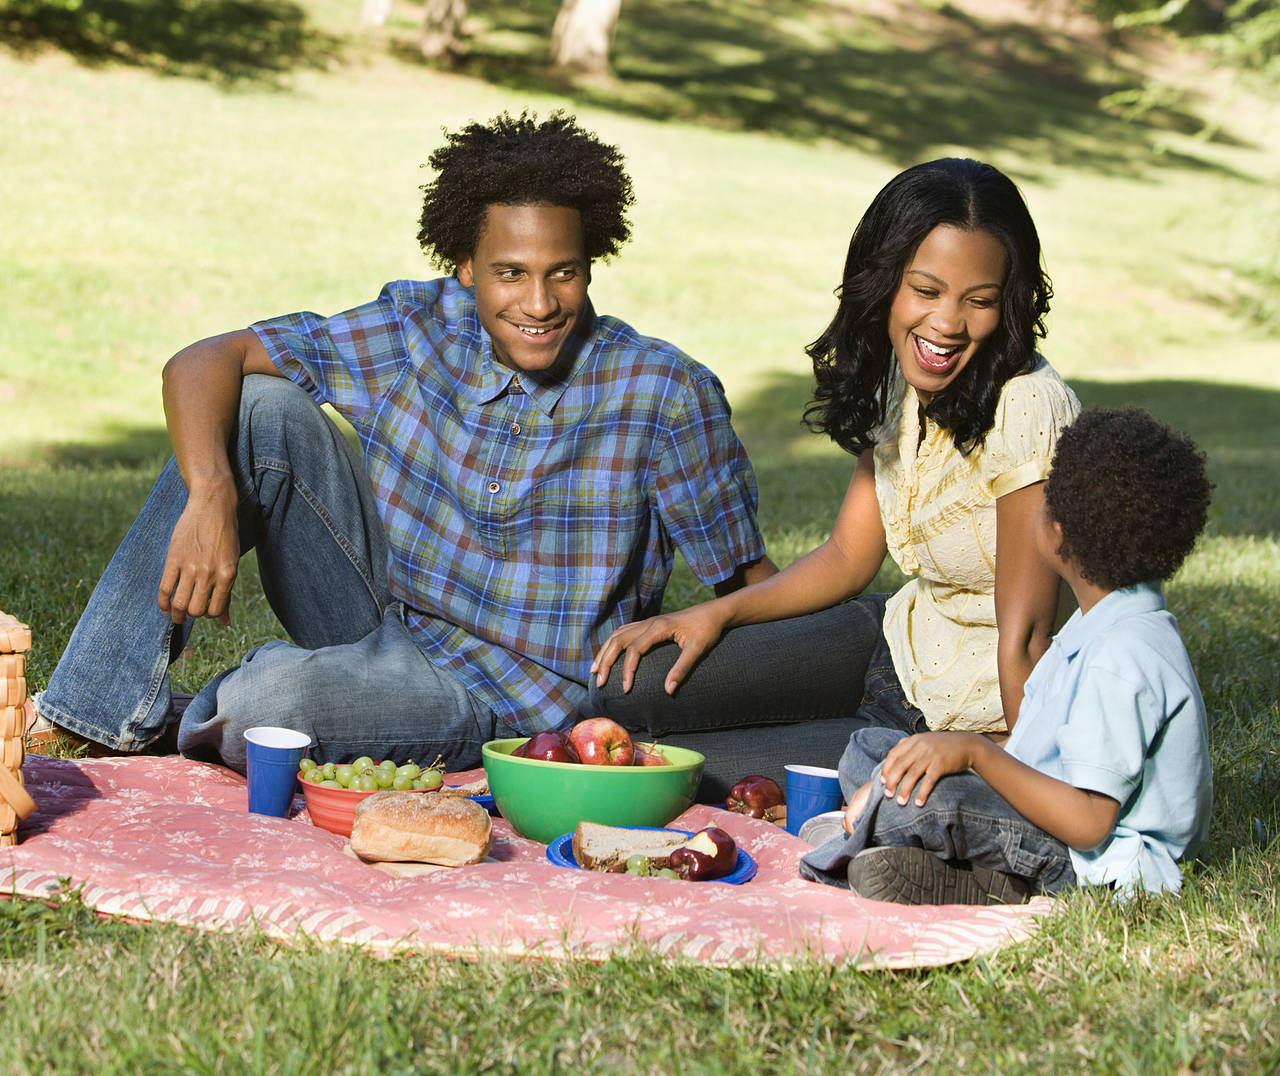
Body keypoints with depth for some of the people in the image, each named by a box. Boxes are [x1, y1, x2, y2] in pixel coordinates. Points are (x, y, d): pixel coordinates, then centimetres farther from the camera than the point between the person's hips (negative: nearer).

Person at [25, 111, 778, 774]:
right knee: (261, 410, -15)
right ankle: (103, 711, -10)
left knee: (267, 702, -34)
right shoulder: (419, 329, -6)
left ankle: (202, 721, 6)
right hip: (387, 619, 4)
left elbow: (754, 586, -7)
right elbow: (204, 362, -9)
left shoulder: (665, 395, -14)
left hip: (507, 705, -4)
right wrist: (212, 496, -27)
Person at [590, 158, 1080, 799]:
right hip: (898, 637, 7)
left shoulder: (1029, 412, -27)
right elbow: (848, 555, 6)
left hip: (975, 714, -7)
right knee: (627, 688, 1)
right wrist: (717, 613, -5)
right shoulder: (897, 376, -2)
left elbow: (1025, 634, -23)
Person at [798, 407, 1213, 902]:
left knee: (912, 800, -33)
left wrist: (975, 751, -25)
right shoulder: (1097, 622, 8)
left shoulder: (1122, 657, -26)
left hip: (1100, 866, -11)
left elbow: (1086, 821, -28)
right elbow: (1035, 745, 10)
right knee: (869, 751, 10)